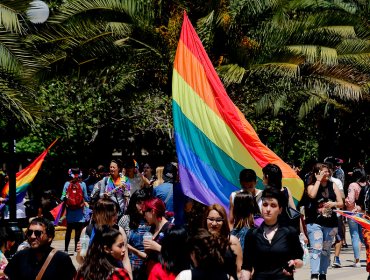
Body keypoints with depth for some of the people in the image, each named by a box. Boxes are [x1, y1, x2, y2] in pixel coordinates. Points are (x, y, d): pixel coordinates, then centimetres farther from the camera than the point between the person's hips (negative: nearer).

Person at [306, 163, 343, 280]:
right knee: (316, 248, -17)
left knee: (326, 250, 11)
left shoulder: (333, 186, 8)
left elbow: (341, 203, 7)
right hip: (315, 223, -4)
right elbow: (312, 195, -24)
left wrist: (333, 204, -15)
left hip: (331, 223, 4)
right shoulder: (312, 186, 0)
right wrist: (318, 180, -14)